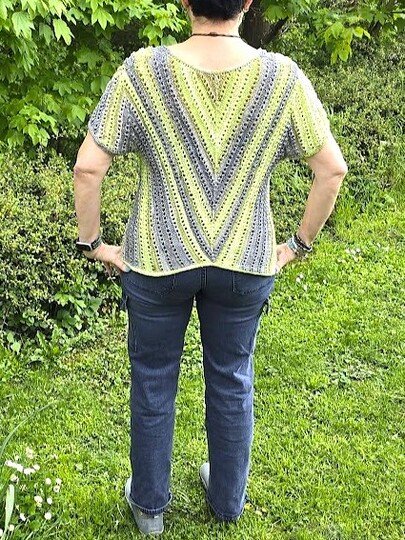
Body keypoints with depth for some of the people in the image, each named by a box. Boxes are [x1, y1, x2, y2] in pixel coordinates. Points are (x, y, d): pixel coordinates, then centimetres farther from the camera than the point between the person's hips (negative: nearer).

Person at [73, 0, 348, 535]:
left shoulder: (142, 72, -16)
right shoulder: (283, 77, -12)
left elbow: (88, 167, -15)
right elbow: (332, 168, -7)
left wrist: (92, 242, -1)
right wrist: (300, 243, 4)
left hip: (157, 265, -1)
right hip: (247, 267, 2)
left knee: (153, 383, 19)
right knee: (232, 382, 22)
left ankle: (149, 505, 39)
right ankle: (228, 500, 42)